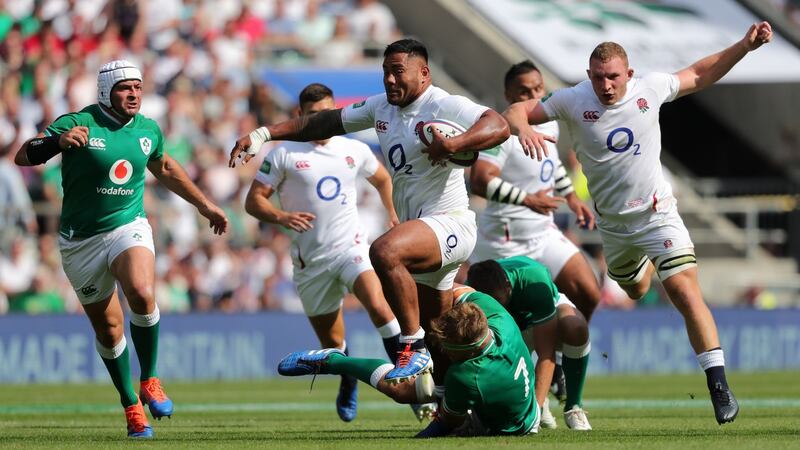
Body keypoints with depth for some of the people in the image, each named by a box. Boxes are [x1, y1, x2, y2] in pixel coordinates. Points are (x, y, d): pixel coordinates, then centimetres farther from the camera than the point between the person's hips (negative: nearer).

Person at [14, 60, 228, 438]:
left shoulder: (148, 130, 5)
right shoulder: (78, 123, -11)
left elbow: (165, 169, 25)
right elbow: (23, 156, -16)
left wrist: (204, 205, 29)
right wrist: (58, 141, -35)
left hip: (129, 227, 2)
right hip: (81, 239, -1)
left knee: (142, 295, -28)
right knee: (108, 327, 3)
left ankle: (149, 381, -10)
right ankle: (131, 405, 19)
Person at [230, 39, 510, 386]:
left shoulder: (444, 106, -14)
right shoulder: (382, 107, 11)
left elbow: (498, 126, -28)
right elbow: (326, 123, 15)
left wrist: (452, 145, -43)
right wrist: (263, 134, 8)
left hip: (449, 223, -9)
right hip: (417, 229, 9)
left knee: (384, 252, -35)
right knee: (435, 329, 17)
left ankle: (414, 348, -28)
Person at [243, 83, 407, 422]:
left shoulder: (355, 151, 7)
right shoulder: (284, 154, -1)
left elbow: (382, 178, 28)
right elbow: (253, 200, -2)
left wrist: (393, 213, 16)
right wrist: (281, 217, -20)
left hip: (351, 247, 0)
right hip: (311, 261, 0)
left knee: (379, 307, -29)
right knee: (332, 344, 6)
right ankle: (348, 387, 37)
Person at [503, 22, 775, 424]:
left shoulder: (650, 89, -12)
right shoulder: (573, 101, -13)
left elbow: (698, 75, 6)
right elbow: (516, 112, -9)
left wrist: (745, 45, 0)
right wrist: (523, 129, -33)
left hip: (657, 214, -2)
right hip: (612, 223, 2)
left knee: (685, 292, -18)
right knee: (636, 291, 25)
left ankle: (718, 386, -17)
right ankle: (644, 266, 65)